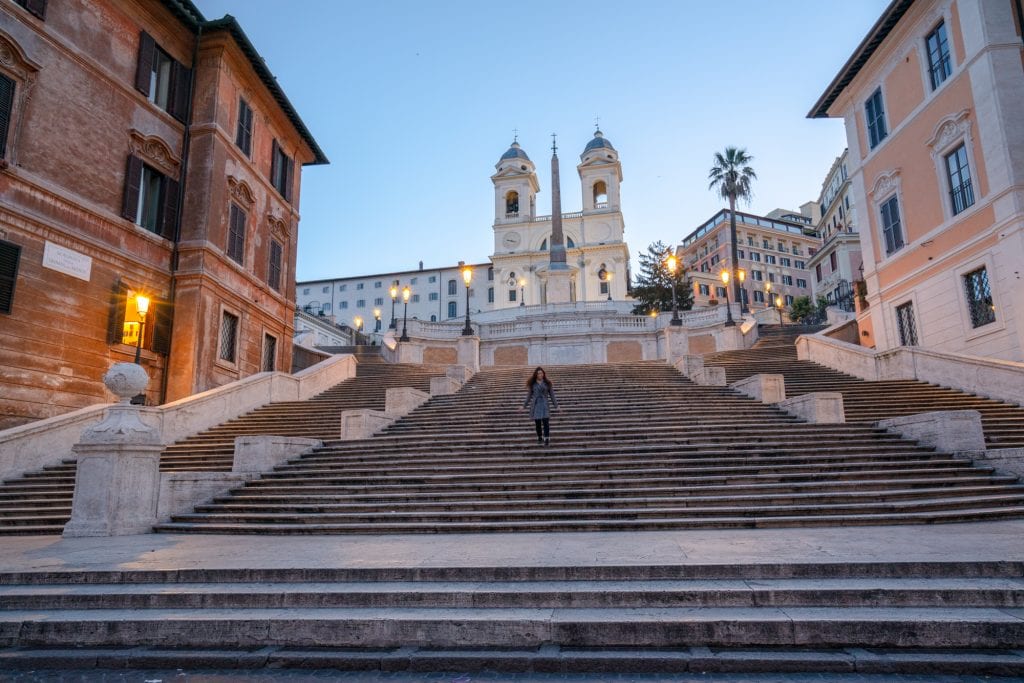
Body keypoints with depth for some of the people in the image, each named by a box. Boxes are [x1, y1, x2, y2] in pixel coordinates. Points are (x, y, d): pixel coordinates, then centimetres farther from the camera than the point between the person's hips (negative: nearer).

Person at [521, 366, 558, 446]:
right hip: (536, 405, 1)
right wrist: (524, 406, 13)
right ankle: (540, 438, 19)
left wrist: (556, 406, 1)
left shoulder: (547, 383, 4)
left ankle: (547, 439, -10)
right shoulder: (532, 384, 5)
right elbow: (529, 396, 12)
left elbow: (552, 395, 5)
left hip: (545, 405, -1)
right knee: (537, 423, 4)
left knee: (546, 422, -12)